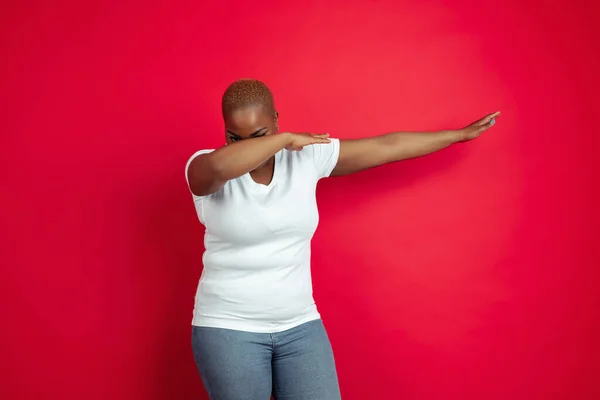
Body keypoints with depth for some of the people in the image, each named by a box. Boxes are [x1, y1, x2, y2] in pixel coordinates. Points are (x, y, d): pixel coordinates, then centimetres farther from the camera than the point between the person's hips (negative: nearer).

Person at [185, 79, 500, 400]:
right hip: (229, 328, -3)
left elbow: (387, 147, 6)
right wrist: (285, 139, -21)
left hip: (300, 325, 3)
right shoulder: (205, 167, -10)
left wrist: (460, 134, 13)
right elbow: (220, 166, -35)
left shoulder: (307, 157, 0)